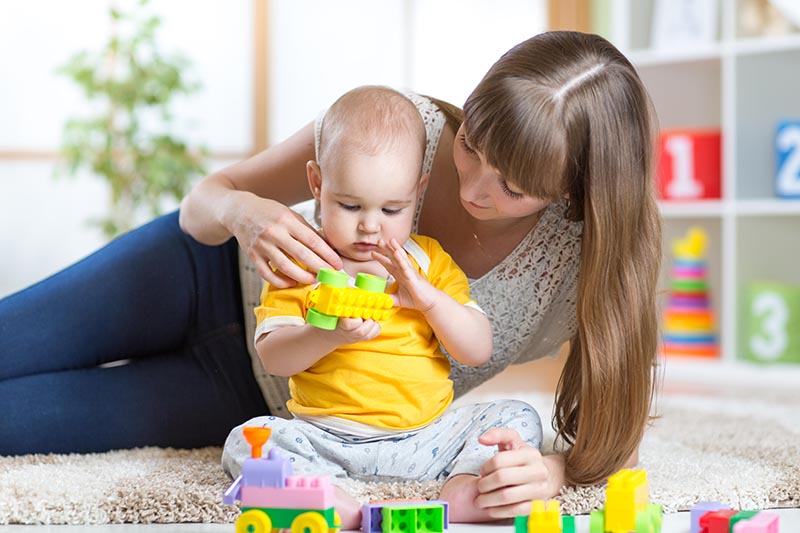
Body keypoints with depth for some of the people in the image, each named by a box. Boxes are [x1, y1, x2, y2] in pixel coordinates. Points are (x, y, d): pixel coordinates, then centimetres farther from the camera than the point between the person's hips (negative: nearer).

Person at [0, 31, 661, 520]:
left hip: (262, 397, 0)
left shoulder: (583, 268, -27)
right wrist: (241, 211, -38)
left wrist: (552, 470, -41)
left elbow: (616, 437, -18)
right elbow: (202, 203, -14)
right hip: (222, 276, 1)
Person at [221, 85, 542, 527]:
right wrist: (328, 335, -25)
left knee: (519, 419, -15)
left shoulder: (429, 261, 9)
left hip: (426, 436, 2)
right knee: (245, 441, -25)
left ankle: (462, 496, -38)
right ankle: (343, 509, -44)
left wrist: (428, 298, -13)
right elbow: (272, 357, -6)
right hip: (326, 439, -2)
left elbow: (479, 351, 3)